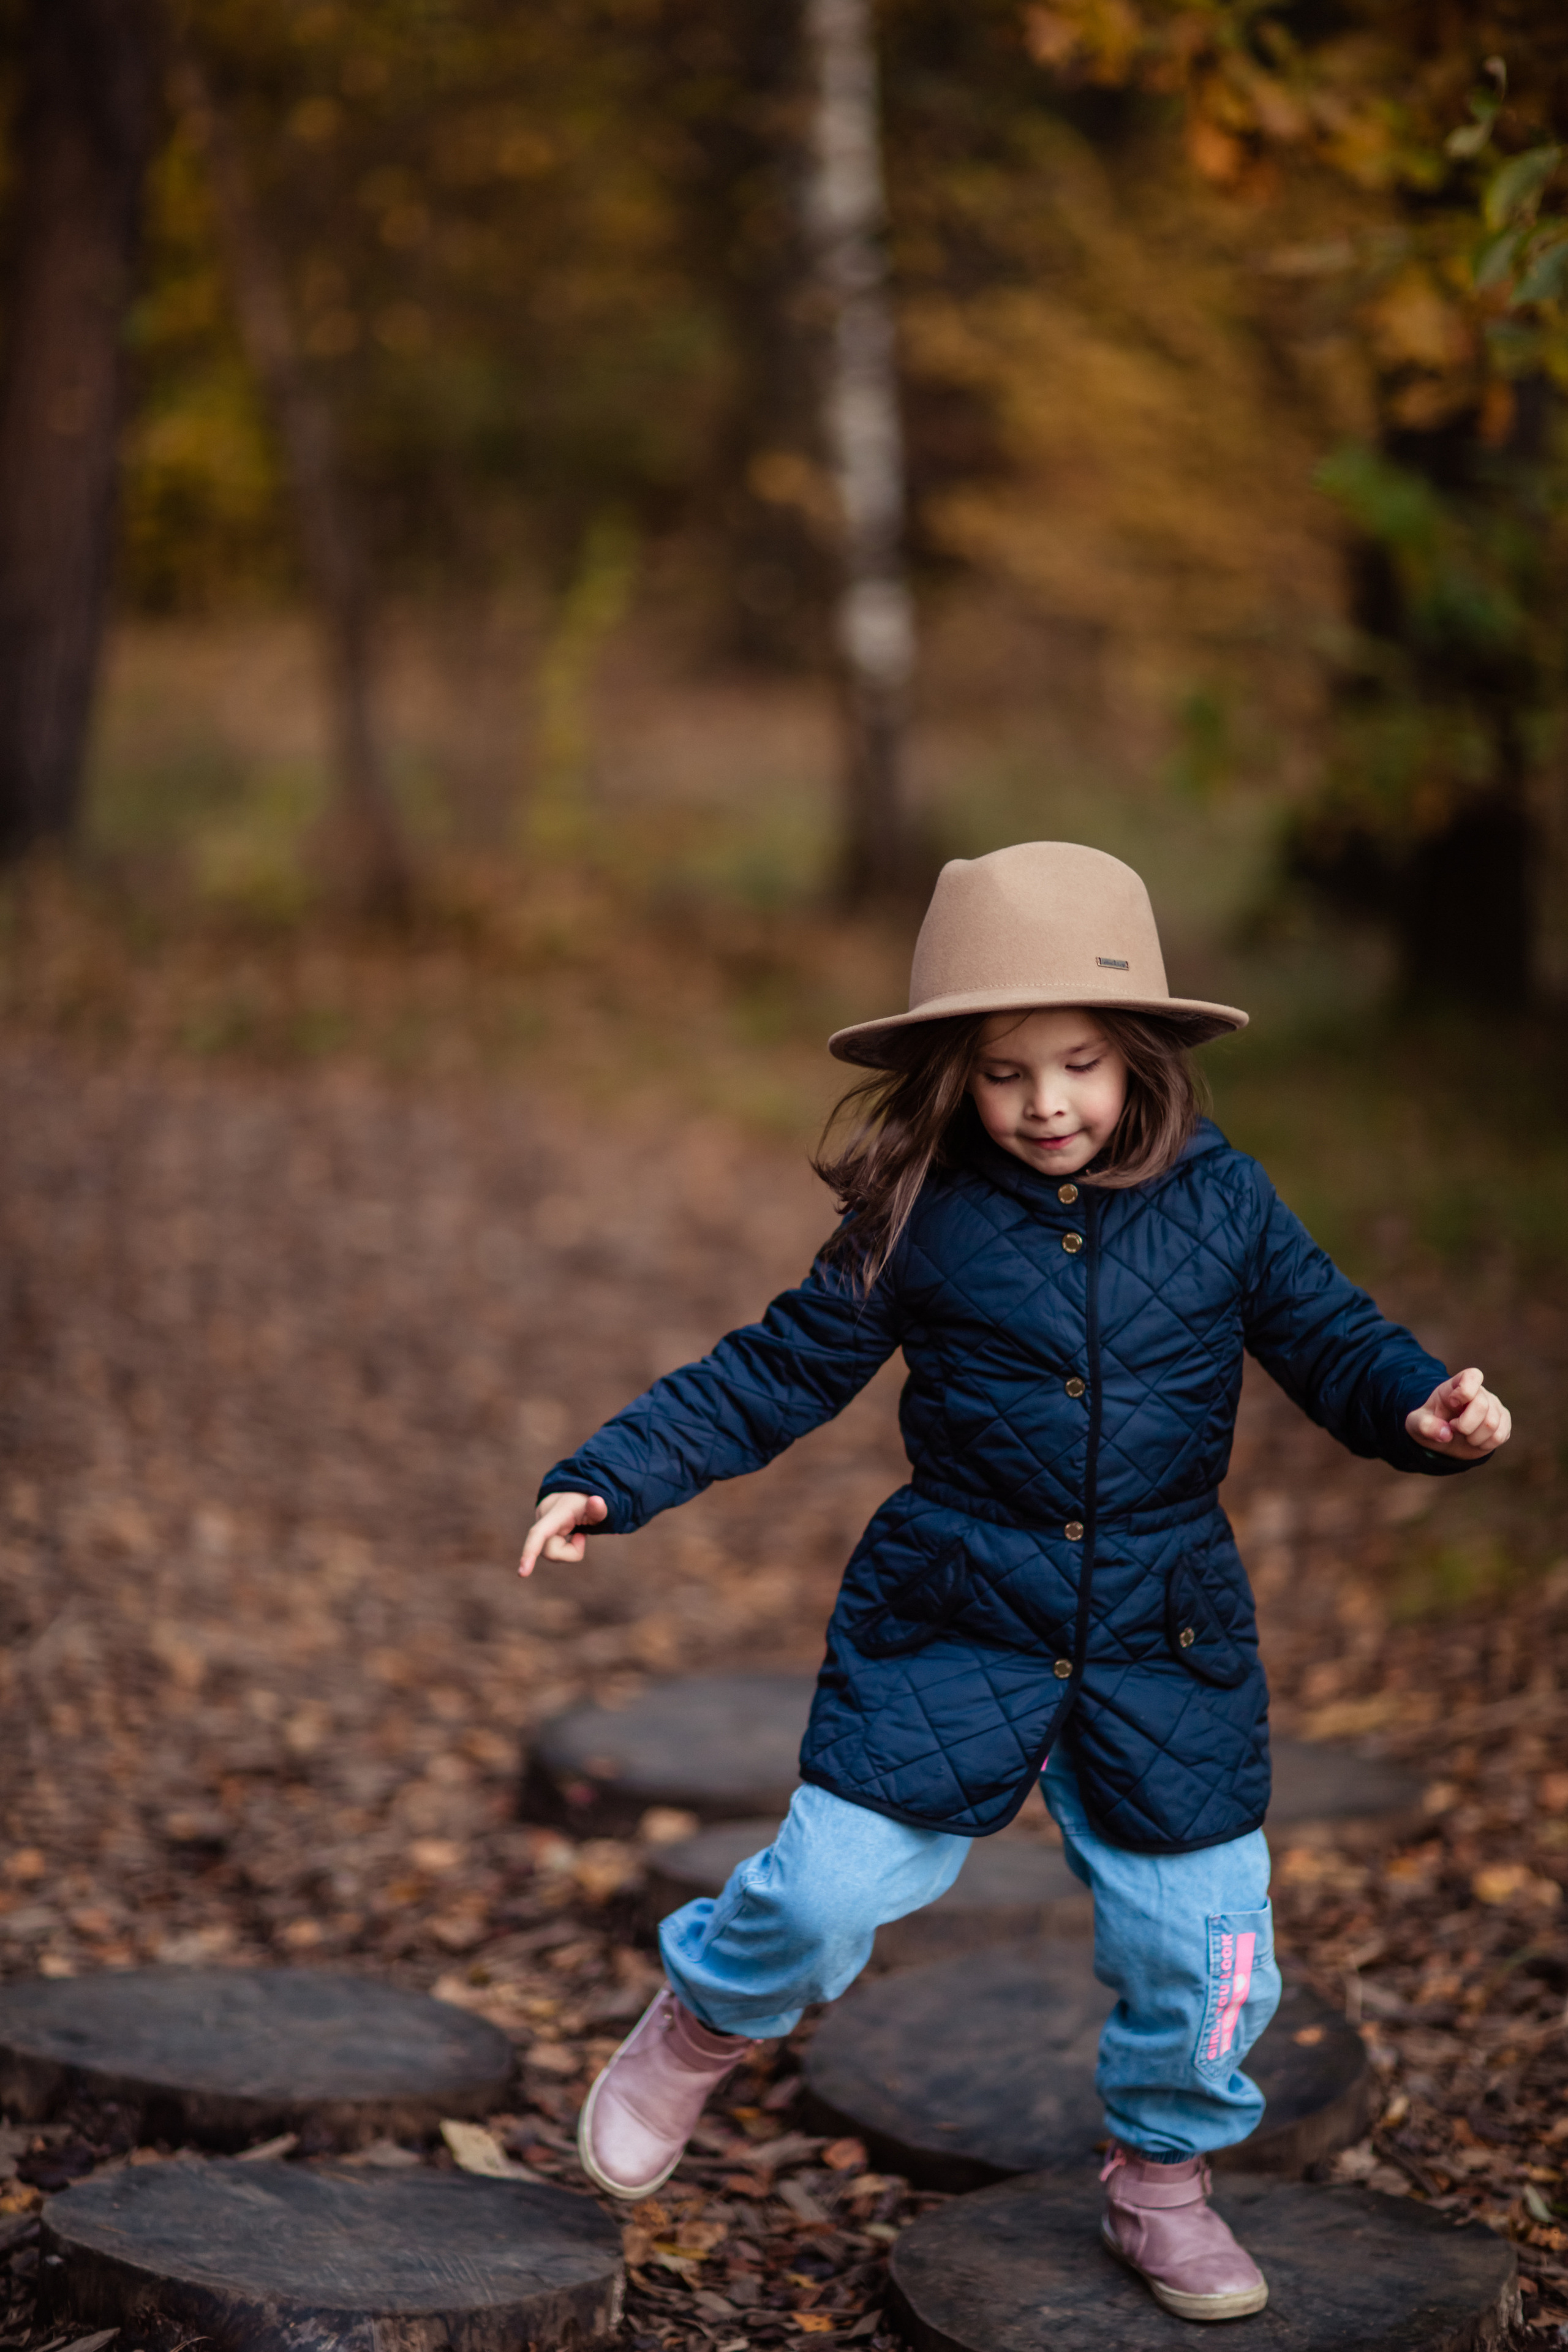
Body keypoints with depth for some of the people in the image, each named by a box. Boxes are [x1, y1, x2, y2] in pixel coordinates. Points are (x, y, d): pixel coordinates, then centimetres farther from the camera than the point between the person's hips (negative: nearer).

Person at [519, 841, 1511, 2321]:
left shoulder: (1221, 1202, -3)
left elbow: (1332, 1340, 6)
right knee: (828, 1890, -6)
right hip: (952, 1623, -1)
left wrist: (1424, 1408, -16)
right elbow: (781, 1372, 0)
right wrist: (608, 1479, -6)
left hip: (1167, 1640, 2)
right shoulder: (920, 1218, -6)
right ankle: (704, 2025, 29)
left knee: (1200, 1944, 4)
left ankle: (1162, 2180, 33)